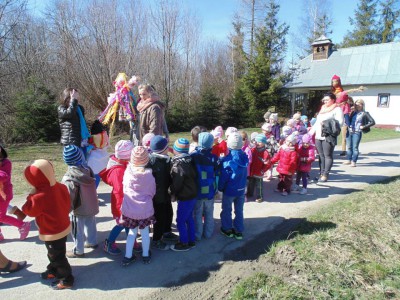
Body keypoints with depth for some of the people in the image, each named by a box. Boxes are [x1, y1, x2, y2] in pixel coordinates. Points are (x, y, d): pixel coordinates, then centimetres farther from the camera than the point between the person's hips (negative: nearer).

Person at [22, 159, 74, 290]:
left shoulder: (40, 197, -32)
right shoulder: (61, 187, -8)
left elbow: (28, 211, -15)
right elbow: (67, 206, 4)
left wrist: (32, 195, -9)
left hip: (52, 233, -9)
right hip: (63, 227, 9)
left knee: (57, 257, 10)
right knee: (54, 253, 29)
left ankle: (67, 280, 25)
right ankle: (53, 271, 50)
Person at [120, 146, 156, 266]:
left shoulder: (127, 172, -13)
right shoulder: (149, 175, -14)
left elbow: (124, 190, 3)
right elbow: (152, 192, 1)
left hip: (129, 208, 1)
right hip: (145, 209, -1)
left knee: (132, 231, 18)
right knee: (145, 231, 16)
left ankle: (128, 256, 23)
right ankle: (146, 255, 30)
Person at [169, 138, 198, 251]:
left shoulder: (178, 165, -22)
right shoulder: (189, 161, 3)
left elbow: (176, 184, -18)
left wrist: (172, 192, 3)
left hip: (185, 197, -9)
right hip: (192, 194, 9)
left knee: (180, 221, 5)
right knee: (189, 218, 20)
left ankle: (184, 243, 18)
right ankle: (192, 241, 31)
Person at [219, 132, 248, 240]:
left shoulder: (227, 159, -23)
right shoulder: (244, 157, -6)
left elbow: (223, 177, -15)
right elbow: (245, 174, 5)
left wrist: (220, 188, -1)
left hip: (229, 190, -5)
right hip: (241, 189, 5)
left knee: (227, 210, 15)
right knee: (239, 210, 17)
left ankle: (227, 229, 28)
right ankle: (239, 231, 26)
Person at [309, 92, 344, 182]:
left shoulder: (337, 109, 1)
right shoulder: (323, 109, 23)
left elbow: (340, 122, -9)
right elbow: (317, 123, 24)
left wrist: (328, 124, -20)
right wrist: (310, 133, 18)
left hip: (328, 137, -7)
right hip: (318, 136, 7)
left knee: (328, 156, -5)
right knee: (321, 155, 7)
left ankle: (325, 175, -4)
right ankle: (322, 174, 12)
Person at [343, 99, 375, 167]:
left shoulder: (365, 114, 0)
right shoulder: (353, 112, 14)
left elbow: (373, 122, -3)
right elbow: (349, 120, 24)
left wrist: (364, 126, -9)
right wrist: (348, 124, 3)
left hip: (357, 133, -5)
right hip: (349, 131, 5)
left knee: (355, 147, -5)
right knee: (349, 147, 10)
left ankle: (354, 162, 0)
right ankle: (349, 160, 20)